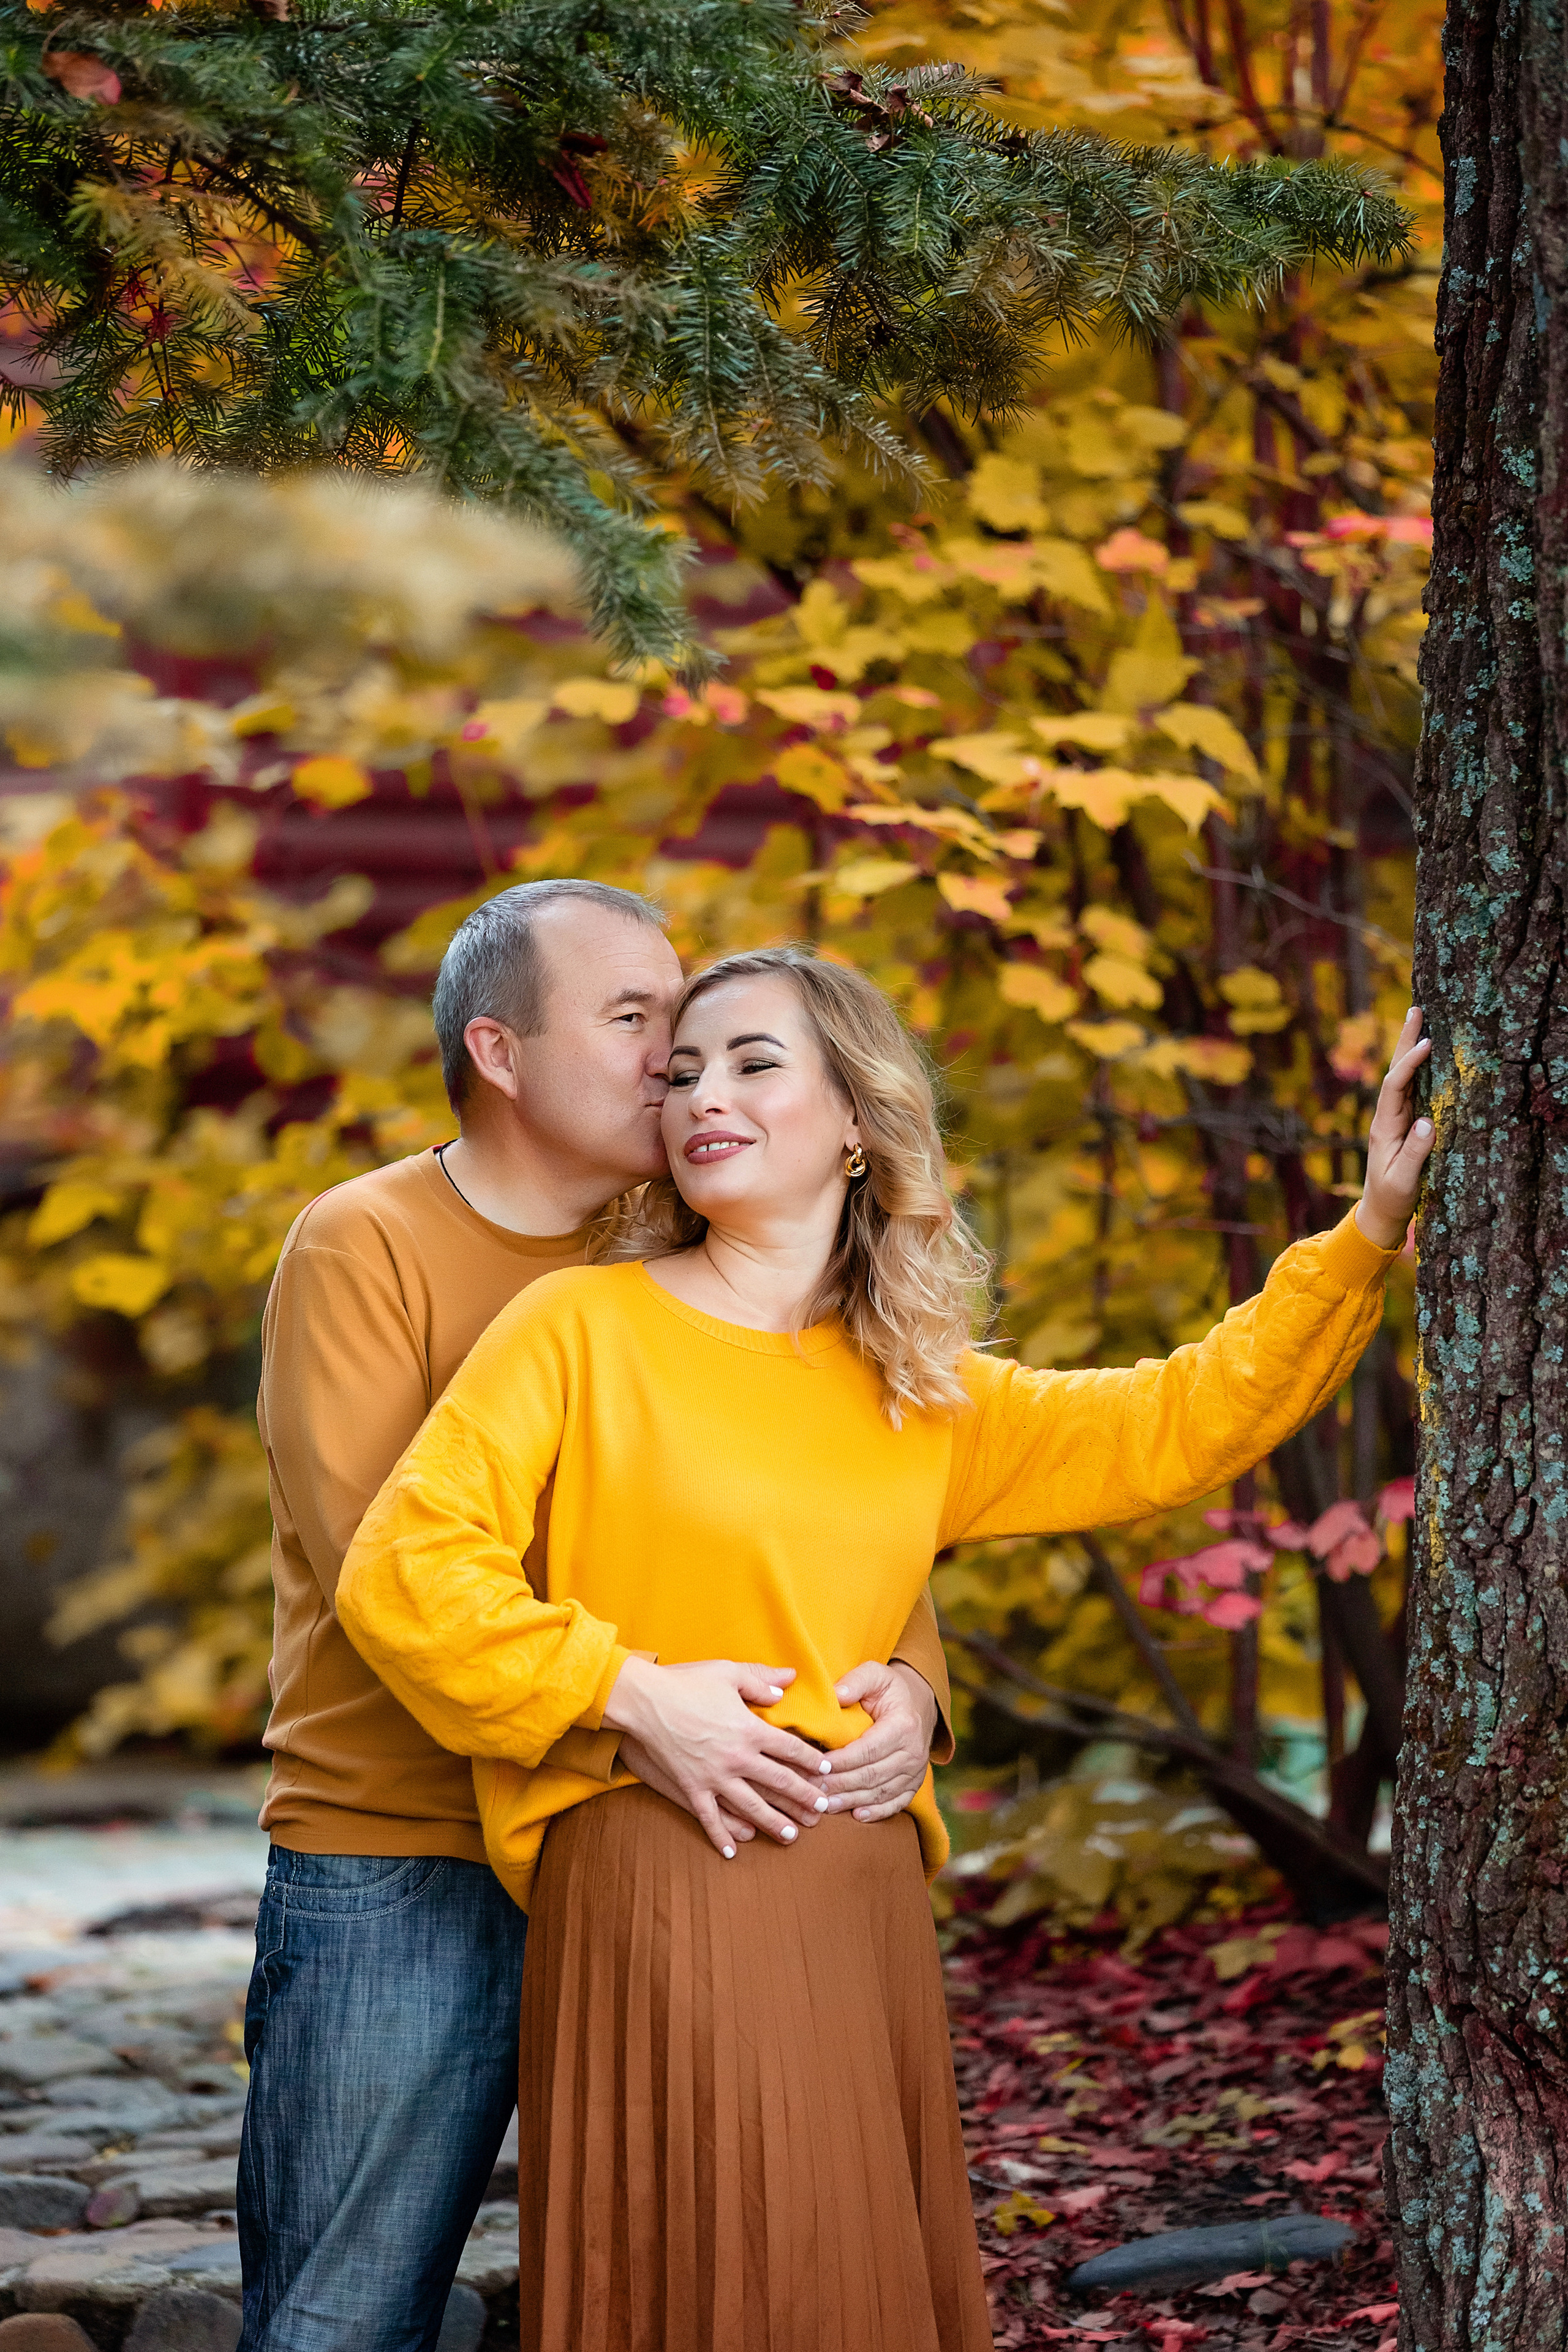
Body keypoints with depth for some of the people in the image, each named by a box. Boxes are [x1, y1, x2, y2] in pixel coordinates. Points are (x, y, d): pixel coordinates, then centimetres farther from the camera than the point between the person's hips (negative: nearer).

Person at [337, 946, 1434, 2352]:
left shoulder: (922, 1394, 15)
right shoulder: (583, 1328, 0)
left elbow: (1178, 1425, 15)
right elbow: (402, 1570, -8)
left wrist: (1371, 1231, 10)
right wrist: (629, 1689, -11)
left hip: (864, 1903, 5)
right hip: (659, 1880, -5)